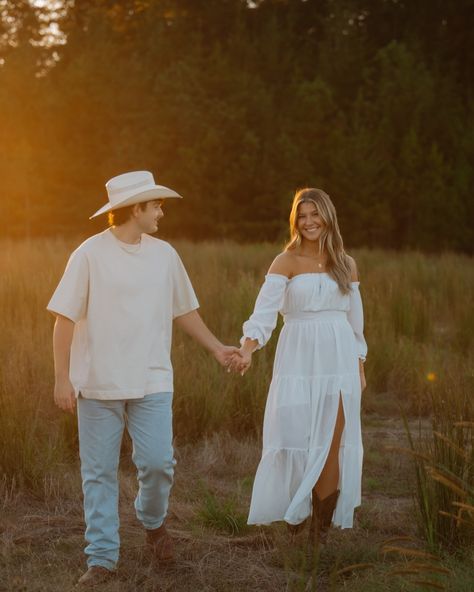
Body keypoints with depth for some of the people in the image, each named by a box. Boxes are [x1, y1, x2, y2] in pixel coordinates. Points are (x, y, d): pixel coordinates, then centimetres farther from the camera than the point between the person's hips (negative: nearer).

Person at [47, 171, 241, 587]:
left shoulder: (164, 254, 7)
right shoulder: (90, 255, -6)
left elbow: (184, 310, 19)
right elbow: (65, 318, -5)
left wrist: (216, 347, 21)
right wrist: (62, 378, -9)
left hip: (151, 381, 3)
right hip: (98, 382, -3)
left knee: (157, 462, -6)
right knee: (99, 473, 2)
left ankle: (153, 521, 25)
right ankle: (102, 558, 12)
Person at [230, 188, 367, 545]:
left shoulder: (346, 264, 11)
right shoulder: (287, 262, -1)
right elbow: (265, 310, -13)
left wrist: (360, 367, 15)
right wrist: (248, 348, -28)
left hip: (339, 362, 3)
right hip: (299, 362, -3)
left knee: (331, 445, 0)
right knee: (296, 440, -4)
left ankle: (321, 528, 11)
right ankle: (296, 512, 20)